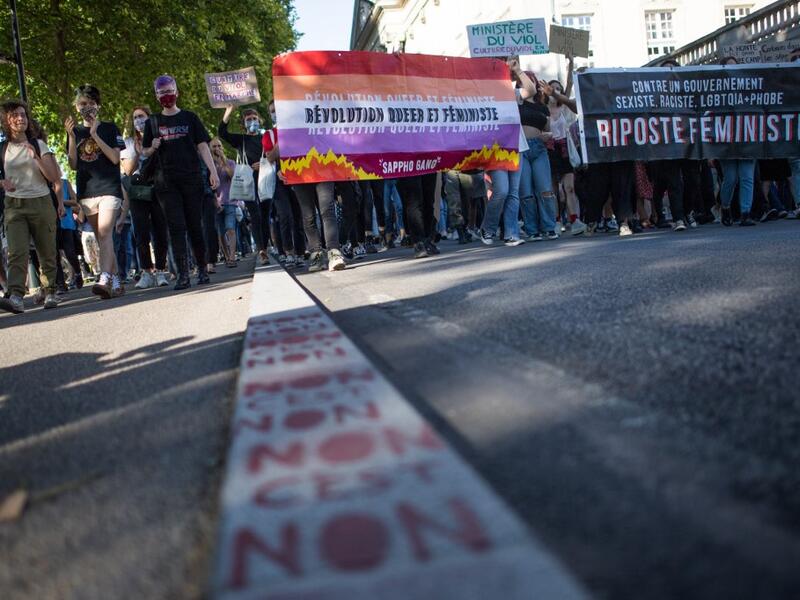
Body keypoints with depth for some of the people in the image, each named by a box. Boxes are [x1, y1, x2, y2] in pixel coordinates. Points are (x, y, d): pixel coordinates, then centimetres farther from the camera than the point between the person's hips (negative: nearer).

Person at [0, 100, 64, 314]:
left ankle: (50, 293, 16)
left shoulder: (39, 145, 5)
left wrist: (36, 157, -13)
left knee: (47, 252, 3)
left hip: (41, 202, 0)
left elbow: (54, 177, -1)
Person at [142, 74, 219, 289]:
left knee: (195, 225, 2)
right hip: (167, 182, 1)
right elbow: (145, 152, 18)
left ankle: (202, 269, 13)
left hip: (191, 178, -1)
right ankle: (183, 274, -7)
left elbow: (202, 146, 4)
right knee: (176, 226, -5)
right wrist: (153, 147, -5)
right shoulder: (154, 122, 13)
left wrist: (213, 171, -8)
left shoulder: (189, 117, 9)